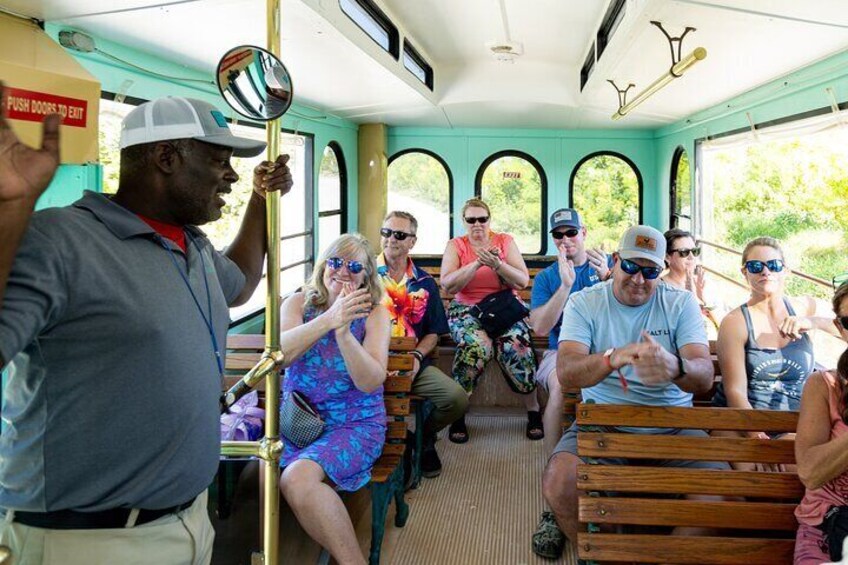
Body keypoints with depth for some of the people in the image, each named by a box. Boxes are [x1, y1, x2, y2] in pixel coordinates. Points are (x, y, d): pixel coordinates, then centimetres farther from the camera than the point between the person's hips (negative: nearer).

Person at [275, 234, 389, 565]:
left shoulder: (374, 314, 0)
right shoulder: (299, 303, 4)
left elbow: (371, 382, -12)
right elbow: (276, 355, -15)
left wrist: (344, 332, -26)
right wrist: (329, 319, -28)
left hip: (355, 425, -3)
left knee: (298, 477, -30)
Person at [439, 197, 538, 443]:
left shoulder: (505, 241, 8)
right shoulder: (456, 245, 6)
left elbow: (523, 281, -2)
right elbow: (447, 285, -9)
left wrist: (497, 265, -18)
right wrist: (476, 264, -19)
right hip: (467, 309, -1)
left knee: (515, 345, -29)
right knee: (477, 345, -33)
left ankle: (533, 411, -10)